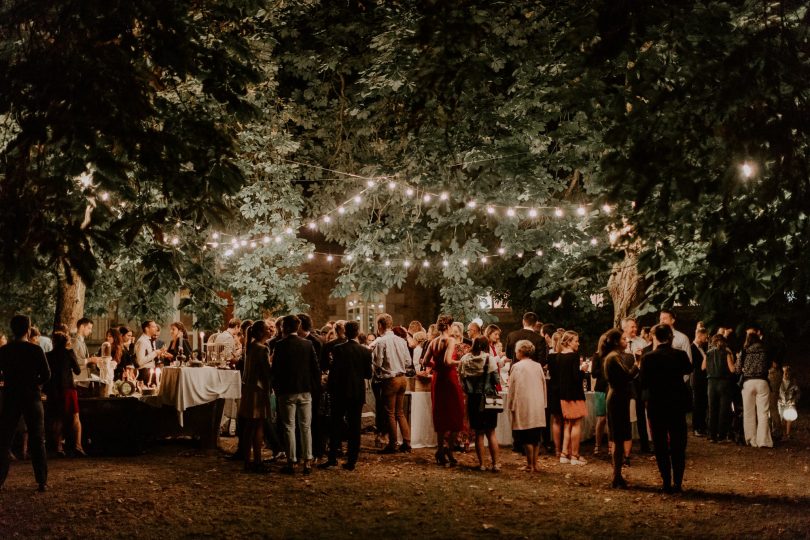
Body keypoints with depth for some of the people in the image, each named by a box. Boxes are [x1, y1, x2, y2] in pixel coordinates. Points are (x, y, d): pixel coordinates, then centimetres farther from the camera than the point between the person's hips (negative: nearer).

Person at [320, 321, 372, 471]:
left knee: (336, 426, 7)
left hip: (340, 392, -2)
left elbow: (333, 371, -11)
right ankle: (351, 461, 7)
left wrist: (330, 388, 1)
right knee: (354, 428, 6)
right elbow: (368, 374, 2)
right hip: (358, 393, 2)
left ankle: (332, 458, 4)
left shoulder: (338, 349, -9)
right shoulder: (365, 351, -2)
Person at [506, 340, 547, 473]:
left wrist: (510, 405, 1)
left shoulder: (517, 367, -10)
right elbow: (543, 385, 10)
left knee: (526, 437, 1)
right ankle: (535, 464, 13)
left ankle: (530, 465, 3)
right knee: (536, 437, 10)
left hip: (523, 406, -5)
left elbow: (513, 388, -8)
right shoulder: (538, 366, 5)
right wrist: (543, 403, 18)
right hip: (538, 405, 5)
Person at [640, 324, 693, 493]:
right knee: (678, 445, 11)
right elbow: (689, 370, 16)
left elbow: (643, 384, -8)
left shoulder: (648, 358, -13)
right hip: (677, 405, 2)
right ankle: (678, 483, 10)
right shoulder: (680, 354, -6)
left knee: (661, 446, 7)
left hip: (656, 406, -2)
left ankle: (667, 483, 5)